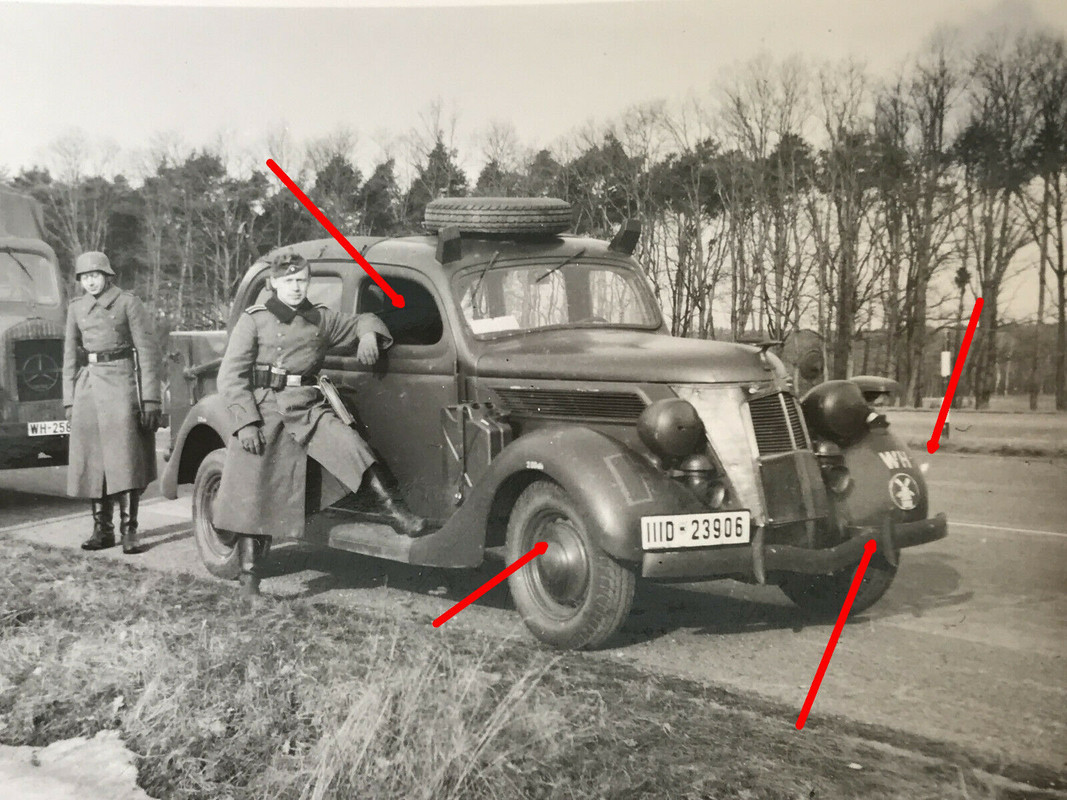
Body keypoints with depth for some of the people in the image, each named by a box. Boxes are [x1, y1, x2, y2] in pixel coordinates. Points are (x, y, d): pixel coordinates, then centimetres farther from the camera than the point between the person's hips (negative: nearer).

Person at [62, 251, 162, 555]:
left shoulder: (128, 303, -1)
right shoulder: (76, 308, 13)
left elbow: (147, 351, -5)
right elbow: (70, 357, 17)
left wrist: (150, 399, -10)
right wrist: (69, 401, 10)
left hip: (121, 384, -5)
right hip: (88, 388, 5)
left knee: (124, 459, -8)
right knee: (91, 460, 5)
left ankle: (129, 531, -4)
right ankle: (102, 529, 14)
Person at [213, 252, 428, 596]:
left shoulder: (321, 319, 10)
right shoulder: (253, 320, 0)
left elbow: (364, 321, 23)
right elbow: (231, 377, -3)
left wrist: (368, 334, -2)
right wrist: (246, 423, -13)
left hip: (307, 408, 3)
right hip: (262, 411, -2)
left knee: (350, 445, -25)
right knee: (251, 497, -1)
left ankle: (395, 511, -21)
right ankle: (248, 577, 11)